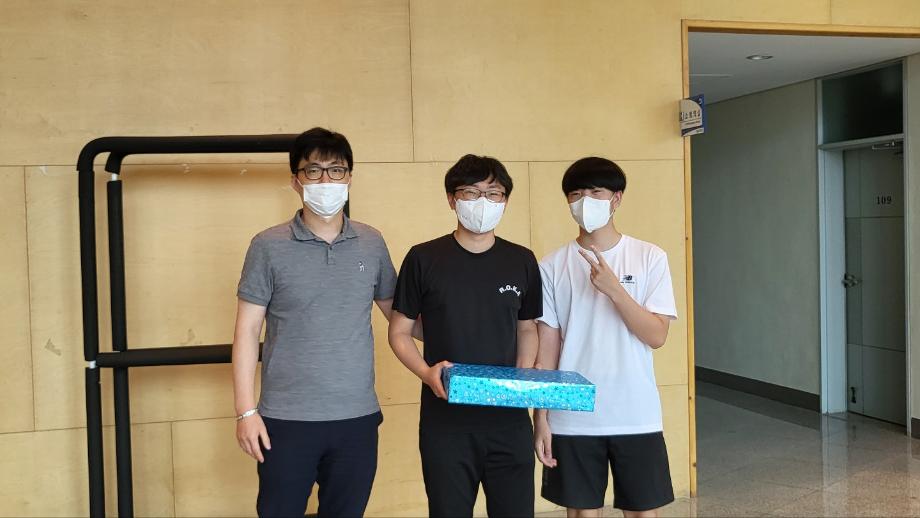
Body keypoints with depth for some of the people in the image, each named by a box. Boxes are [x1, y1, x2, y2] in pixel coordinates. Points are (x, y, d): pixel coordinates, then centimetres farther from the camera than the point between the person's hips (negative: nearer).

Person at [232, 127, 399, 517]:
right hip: (286, 418, -2)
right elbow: (247, 330, -1)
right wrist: (246, 410, -7)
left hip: (357, 417, 3)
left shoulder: (372, 244, 6)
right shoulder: (269, 247, -2)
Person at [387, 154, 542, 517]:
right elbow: (399, 331, 3)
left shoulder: (522, 261, 5)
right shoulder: (424, 259, -3)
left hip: (509, 419, 2)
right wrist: (426, 372, -15)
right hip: (445, 420, -2)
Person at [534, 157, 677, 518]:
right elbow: (546, 350, 1)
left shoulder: (649, 258, -1)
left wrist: (613, 287, -20)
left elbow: (656, 336, -8)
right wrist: (541, 418, -2)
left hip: (636, 417, 0)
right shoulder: (552, 267, 0)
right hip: (572, 419, 0)